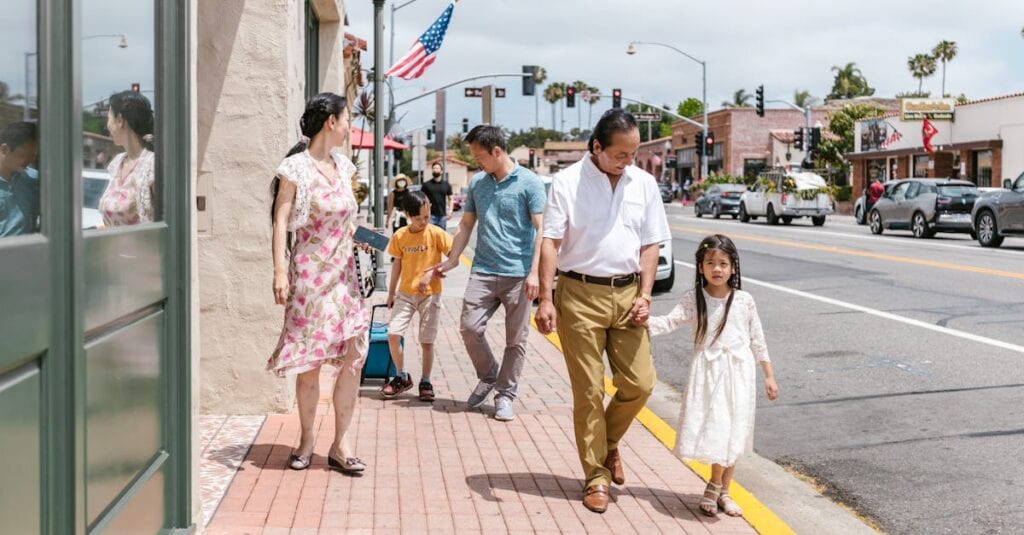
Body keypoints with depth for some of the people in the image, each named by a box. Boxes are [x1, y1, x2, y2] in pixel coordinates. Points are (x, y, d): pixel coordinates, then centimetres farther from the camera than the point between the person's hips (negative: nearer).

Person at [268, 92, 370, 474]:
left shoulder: (342, 166, 13)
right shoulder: (296, 168, -7)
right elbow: (281, 221, -11)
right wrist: (280, 271, -19)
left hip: (343, 271, 6)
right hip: (309, 274, -6)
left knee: (355, 353, -2)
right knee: (309, 361, 1)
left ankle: (341, 444, 6)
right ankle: (306, 439, 16)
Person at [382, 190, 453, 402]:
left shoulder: (436, 234, -8)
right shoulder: (400, 236, 1)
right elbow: (397, 263, 11)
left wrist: (432, 273, -21)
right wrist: (391, 292, 16)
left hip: (430, 294, -2)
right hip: (405, 293, 2)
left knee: (426, 341, 3)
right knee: (393, 335, -7)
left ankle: (425, 382, 18)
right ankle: (402, 377, 12)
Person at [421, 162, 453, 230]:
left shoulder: (446, 184, 10)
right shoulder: (426, 184, 5)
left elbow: (450, 198, 11)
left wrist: (450, 210, -2)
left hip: (442, 215, 2)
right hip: (430, 215, -2)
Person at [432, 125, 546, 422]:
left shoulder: (529, 183, -4)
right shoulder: (477, 183, 10)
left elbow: (541, 230, -6)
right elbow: (466, 225, 18)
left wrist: (534, 272, -14)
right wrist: (451, 261, 14)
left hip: (518, 274, -4)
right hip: (483, 271, 4)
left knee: (515, 339, 3)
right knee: (470, 327, -4)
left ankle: (505, 394, 17)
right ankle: (488, 376, 21)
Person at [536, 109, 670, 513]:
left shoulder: (644, 184, 7)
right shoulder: (568, 182, -5)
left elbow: (650, 244, 11)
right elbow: (550, 242, -7)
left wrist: (644, 295, 1)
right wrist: (546, 299, -14)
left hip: (627, 293, 4)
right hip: (580, 294, -3)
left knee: (639, 383, 1)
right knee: (589, 391, 2)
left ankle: (609, 442, 30)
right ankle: (596, 476, 14)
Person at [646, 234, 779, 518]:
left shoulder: (743, 301, 1)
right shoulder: (694, 299, -1)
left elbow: (757, 339, 6)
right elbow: (671, 321, -13)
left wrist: (769, 375, 8)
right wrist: (646, 321, -32)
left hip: (738, 373, 1)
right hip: (708, 373, -1)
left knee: (731, 433, 4)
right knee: (715, 430, -4)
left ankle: (718, 491, 17)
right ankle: (720, 491, 11)